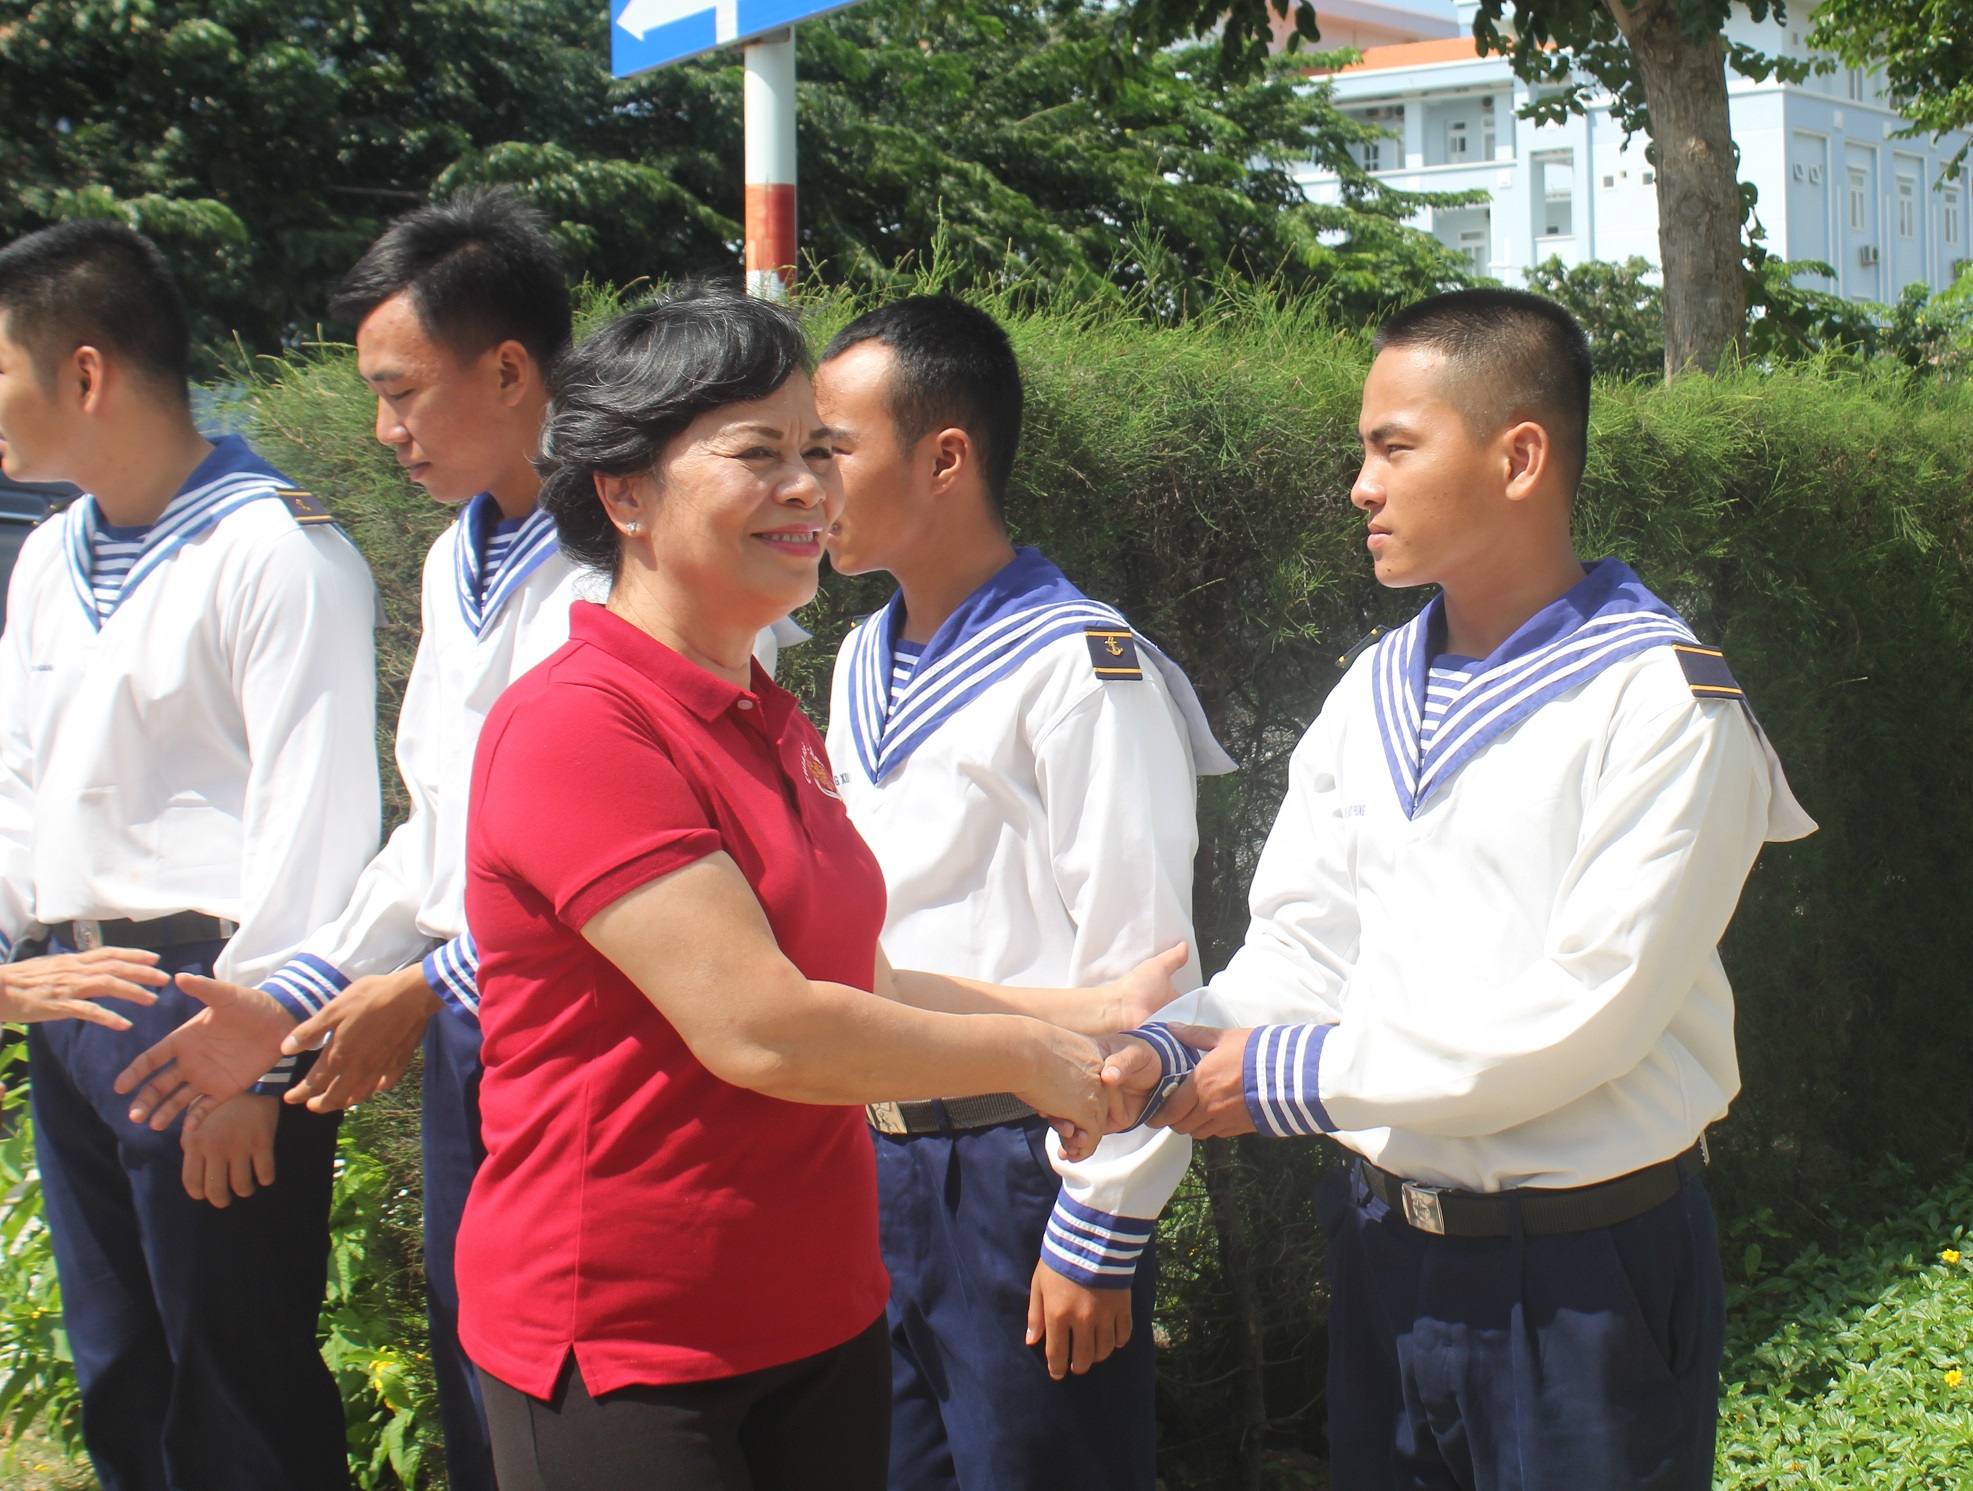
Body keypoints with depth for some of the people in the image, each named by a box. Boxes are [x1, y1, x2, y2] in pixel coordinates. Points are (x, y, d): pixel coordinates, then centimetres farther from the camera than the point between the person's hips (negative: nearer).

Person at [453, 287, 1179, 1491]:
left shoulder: (778, 727, 10)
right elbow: (758, 1029, -24)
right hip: (618, 1352, -8)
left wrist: (1090, 1015, 7)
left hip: (821, 1321, 8)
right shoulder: (577, 725, -19)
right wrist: (1023, 1053, -12)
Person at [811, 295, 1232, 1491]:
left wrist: (1100, 1231, -16)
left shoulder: (1081, 669, -15)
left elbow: (1138, 966, -16)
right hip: (874, 1158, 8)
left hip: (1020, 1171, -7)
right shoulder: (863, 663, 11)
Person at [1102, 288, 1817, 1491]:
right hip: (1386, 1248, 6)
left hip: (1585, 1269, -6)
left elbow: (1585, 1009, -19)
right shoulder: (1374, 693, 9)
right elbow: (1305, 948, 6)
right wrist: (1167, 1056, -14)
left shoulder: (1665, 703, -13)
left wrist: (1301, 1077, -15)